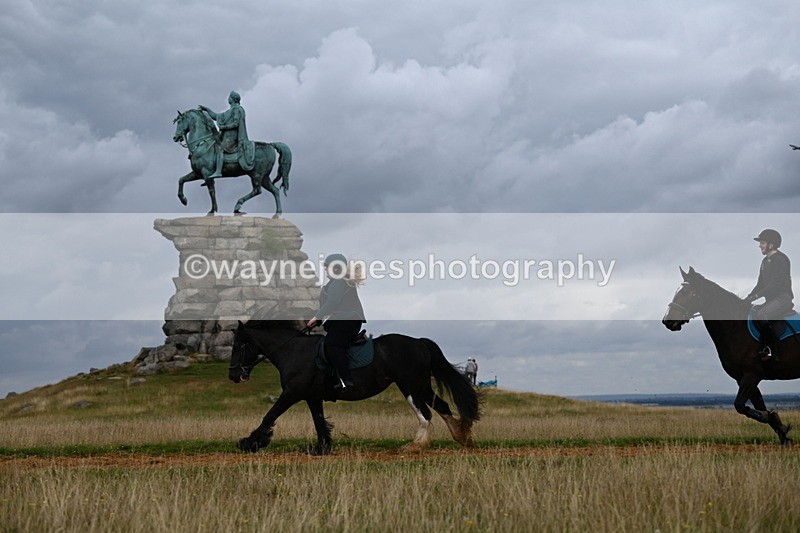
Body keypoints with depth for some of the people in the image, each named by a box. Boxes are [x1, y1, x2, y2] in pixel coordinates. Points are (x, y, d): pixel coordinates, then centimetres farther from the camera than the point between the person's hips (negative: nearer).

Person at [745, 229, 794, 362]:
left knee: (760, 315, -30)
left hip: (783, 298, -10)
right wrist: (748, 298, 5)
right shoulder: (766, 261, 18)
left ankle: (767, 349, -23)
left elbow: (776, 284, -21)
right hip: (771, 299, 10)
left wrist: (756, 295, -23)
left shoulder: (780, 260, -12)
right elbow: (760, 284, 19)